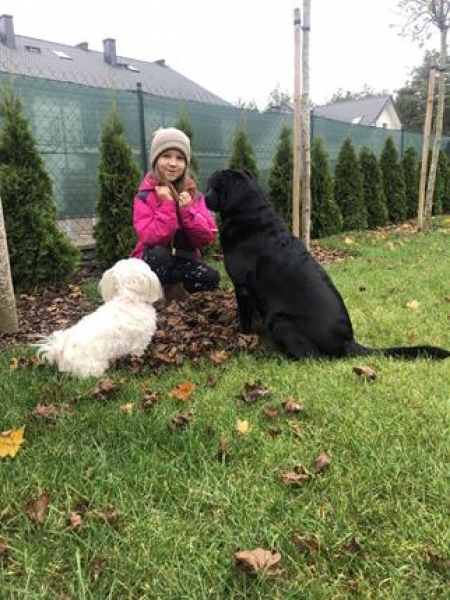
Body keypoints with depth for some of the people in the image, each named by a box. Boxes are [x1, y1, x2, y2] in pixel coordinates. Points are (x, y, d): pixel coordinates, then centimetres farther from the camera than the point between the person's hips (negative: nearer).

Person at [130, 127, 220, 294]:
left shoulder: (193, 194, 0)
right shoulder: (145, 195, -9)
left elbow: (207, 237, -9)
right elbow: (152, 239, -22)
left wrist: (187, 210, -21)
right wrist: (167, 204, -25)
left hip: (185, 260, 3)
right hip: (154, 262, -3)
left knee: (210, 278, -26)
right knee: (158, 253, -36)